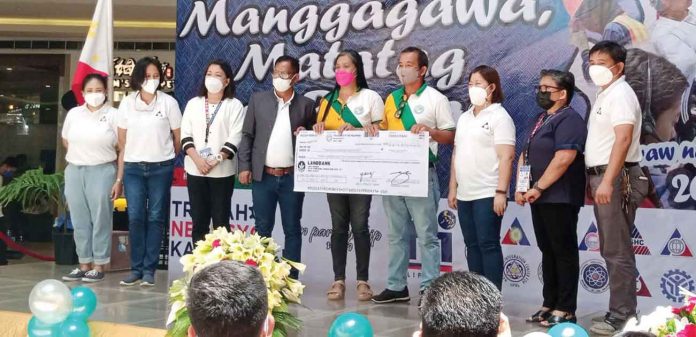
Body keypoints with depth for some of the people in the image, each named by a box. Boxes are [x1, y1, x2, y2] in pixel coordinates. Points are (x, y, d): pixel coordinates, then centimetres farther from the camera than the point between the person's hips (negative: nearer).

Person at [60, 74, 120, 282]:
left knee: (100, 220, 0)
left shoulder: (113, 115, -4)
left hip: (102, 172, -4)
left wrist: (119, 179, -10)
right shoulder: (73, 114, 8)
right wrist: (83, 155, 11)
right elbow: (66, 141, 22)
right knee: (79, 221, 7)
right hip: (74, 171, 4)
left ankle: (99, 266, 8)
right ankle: (84, 264, 16)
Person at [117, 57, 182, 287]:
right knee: (135, 218, -2)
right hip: (133, 167, 2)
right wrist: (119, 174, 5)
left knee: (156, 218, 2)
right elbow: (122, 140, 7)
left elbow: (178, 137, 5)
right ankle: (136, 268, 8)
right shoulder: (127, 103, 6)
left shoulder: (168, 102, -1)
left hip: (160, 167, -1)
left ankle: (149, 270, 7)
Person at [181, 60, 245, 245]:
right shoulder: (193, 103, 11)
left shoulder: (234, 105, 1)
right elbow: (186, 134, 5)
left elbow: (235, 138, -7)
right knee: (198, 219, 6)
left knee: (221, 220, 0)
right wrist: (197, 159, -10)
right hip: (195, 170, 3)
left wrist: (216, 160, -15)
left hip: (222, 171, -3)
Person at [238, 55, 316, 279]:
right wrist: (244, 166, -1)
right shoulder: (258, 100, 6)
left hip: (292, 177, 0)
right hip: (263, 176, 1)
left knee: (292, 229, 5)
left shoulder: (306, 105, 4)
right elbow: (247, 135, 6)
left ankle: (291, 277, 12)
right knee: (263, 228, 7)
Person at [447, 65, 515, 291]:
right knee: (472, 245, 10)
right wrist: (452, 188, 14)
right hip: (465, 194, 7)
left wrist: (501, 192, -20)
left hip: (488, 195, -7)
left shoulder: (499, 117, -6)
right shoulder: (464, 118, 16)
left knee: (488, 245, -5)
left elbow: (506, 157, -13)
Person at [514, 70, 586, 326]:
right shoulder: (542, 120, 18)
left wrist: (538, 187, -18)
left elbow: (564, 158, -23)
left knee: (564, 253, -3)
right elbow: (526, 155, 21)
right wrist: (521, 187, 8)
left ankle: (565, 310, 2)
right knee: (548, 252, 13)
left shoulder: (569, 119, -11)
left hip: (560, 199, -9)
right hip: (540, 198, 9)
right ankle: (549, 304, 21)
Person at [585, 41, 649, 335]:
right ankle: (624, 309, 21)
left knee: (616, 250, -7)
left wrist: (607, 181, -29)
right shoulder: (605, 95, 20)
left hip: (615, 178, -10)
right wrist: (594, 180, 17)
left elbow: (623, 139, -22)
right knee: (612, 250, 13)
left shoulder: (620, 94, -10)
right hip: (602, 178, 10)